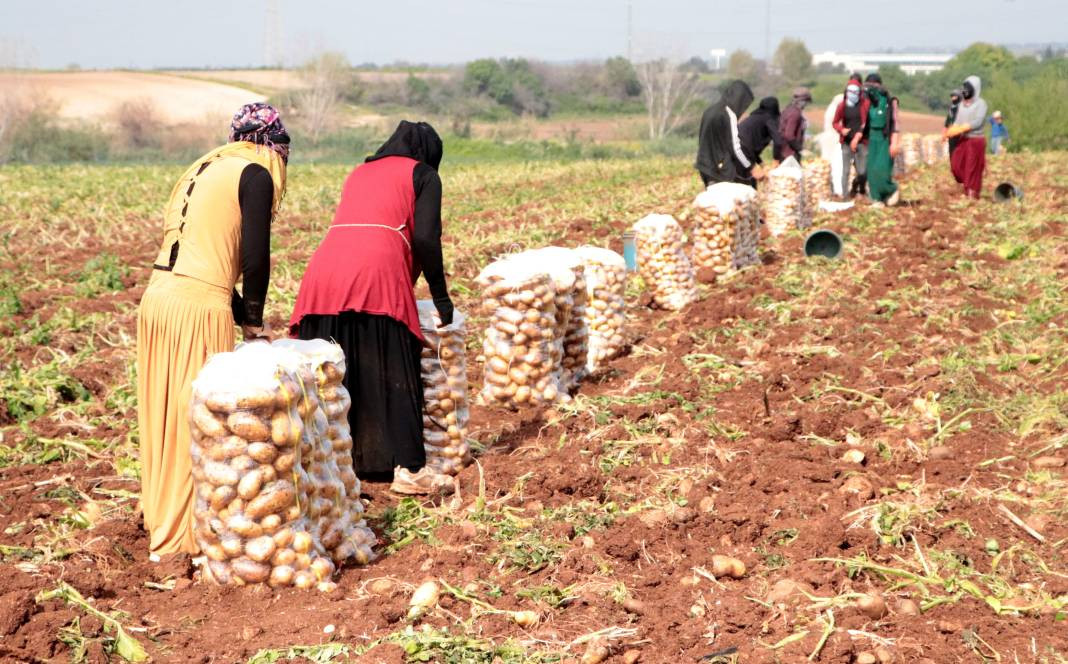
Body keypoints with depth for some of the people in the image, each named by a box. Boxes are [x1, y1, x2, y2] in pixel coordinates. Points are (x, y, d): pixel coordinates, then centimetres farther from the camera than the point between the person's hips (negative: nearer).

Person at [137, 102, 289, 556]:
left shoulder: (204, 168, 22)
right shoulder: (256, 174, -2)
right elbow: (256, 259, -9)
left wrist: (243, 314, 22)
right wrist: (254, 321, 6)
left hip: (157, 298, 8)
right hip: (198, 306, -8)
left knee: (166, 414, 19)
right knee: (196, 421, 0)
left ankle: (161, 515, 32)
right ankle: (181, 535, 5)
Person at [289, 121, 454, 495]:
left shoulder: (360, 172, 31)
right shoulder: (423, 174, 14)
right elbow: (425, 237, 0)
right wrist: (440, 295, 8)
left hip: (324, 270, 5)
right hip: (377, 277, -5)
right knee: (392, 375, 1)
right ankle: (407, 468, 1)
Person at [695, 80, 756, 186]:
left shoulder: (710, 111, 10)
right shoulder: (729, 115, -14)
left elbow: (701, 140, 16)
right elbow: (735, 148, -16)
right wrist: (751, 169, -8)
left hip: (707, 166, 8)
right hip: (724, 171, -8)